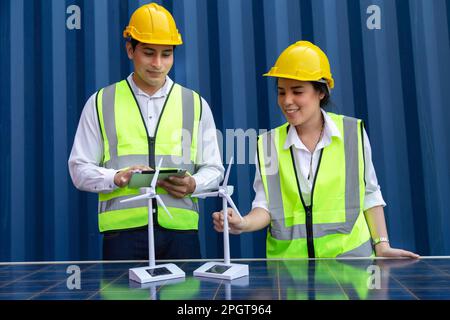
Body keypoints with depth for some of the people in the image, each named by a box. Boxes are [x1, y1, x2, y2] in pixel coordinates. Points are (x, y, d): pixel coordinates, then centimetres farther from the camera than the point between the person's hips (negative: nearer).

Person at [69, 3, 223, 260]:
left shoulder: (196, 104, 10)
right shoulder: (101, 103, 8)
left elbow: (213, 169, 11)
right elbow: (80, 168, 6)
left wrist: (192, 184, -11)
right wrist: (116, 178, -13)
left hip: (180, 229, 1)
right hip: (122, 229, -1)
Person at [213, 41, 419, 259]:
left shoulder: (353, 132, 0)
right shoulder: (268, 143, 3)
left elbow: (369, 195, 8)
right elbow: (266, 206, -1)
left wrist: (382, 245, 4)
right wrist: (244, 224, -19)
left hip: (348, 255, 0)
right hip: (288, 258, 1)